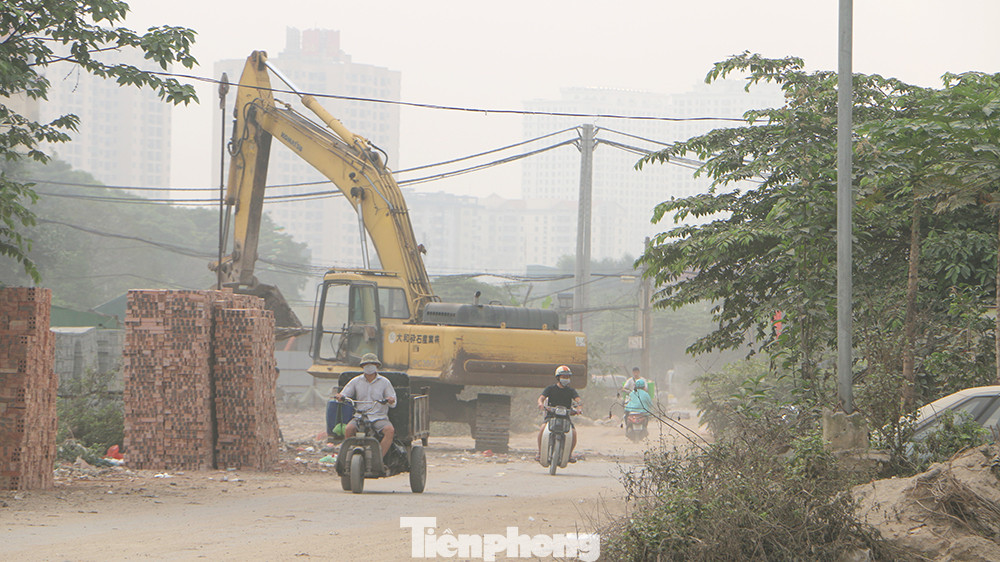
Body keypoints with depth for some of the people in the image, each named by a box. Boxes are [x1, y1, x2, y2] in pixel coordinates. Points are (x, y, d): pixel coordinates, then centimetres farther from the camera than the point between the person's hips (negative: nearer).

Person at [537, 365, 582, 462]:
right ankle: (540, 452, -15)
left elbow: (578, 399, -4)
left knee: (573, 433, -23)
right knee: (542, 429, -30)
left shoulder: (571, 390, 11)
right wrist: (541, 403, -30)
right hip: (551, 416, -1)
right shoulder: (550, 388, 8)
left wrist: (578, 407, -29)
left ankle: (570, 453, 0)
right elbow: (541, 397, -4)